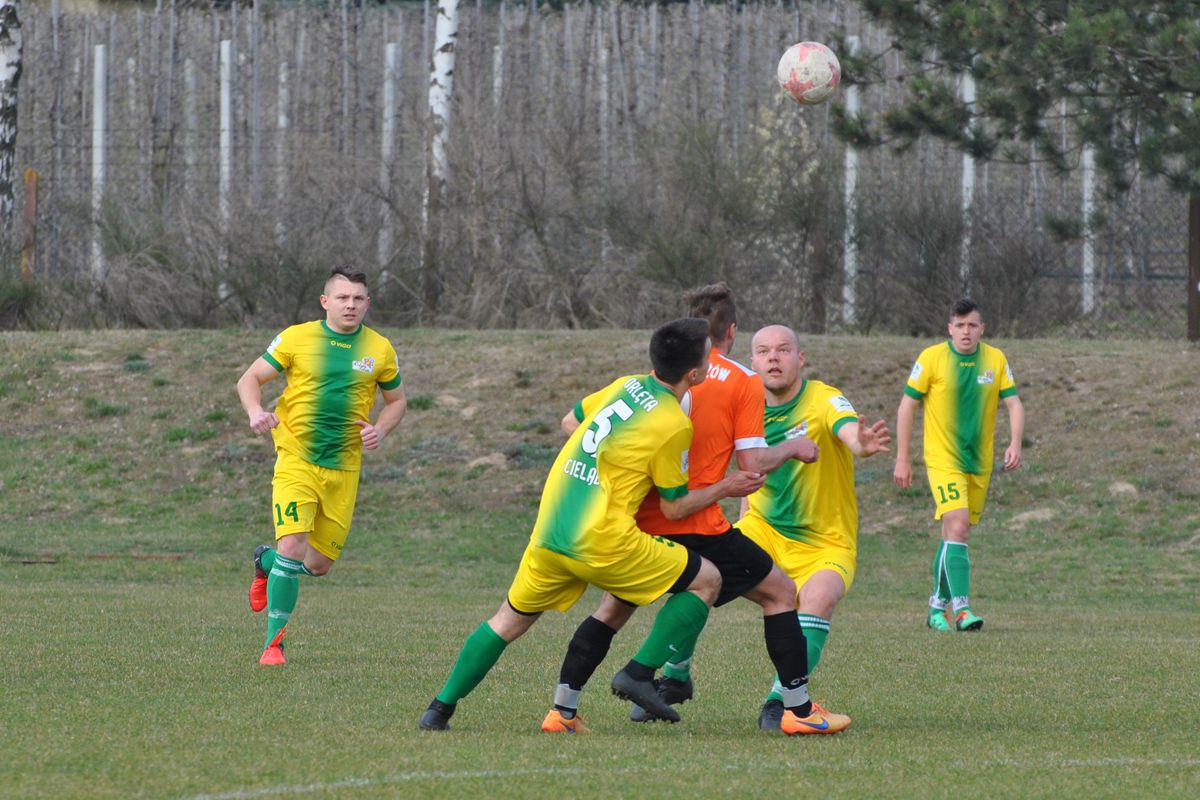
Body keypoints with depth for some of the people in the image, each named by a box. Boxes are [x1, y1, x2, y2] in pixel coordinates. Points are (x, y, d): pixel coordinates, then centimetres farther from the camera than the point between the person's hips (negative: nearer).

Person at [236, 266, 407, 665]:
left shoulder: (380, 350, 5)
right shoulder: (297, 338, -3)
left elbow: (396, 400, 18)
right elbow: (249, 379, 2)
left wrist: (380, 429, -4)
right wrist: (255, 412, -19)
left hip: (343, 468, 3)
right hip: (297, 462, -3)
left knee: (319, 564, 7)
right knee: (293, 548, -19)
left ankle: (265, 562, 41)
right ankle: (274, 642, -5)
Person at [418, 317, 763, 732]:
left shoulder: (626, 386, 10)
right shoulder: (674, 425, -9)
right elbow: (674, 507, -1)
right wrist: (724, 489, 13)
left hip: (548, 535, 7)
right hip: (602, 541, -7)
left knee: (510, 619, 23)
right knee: (706, 580, 5)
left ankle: (440, 709, 22)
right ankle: (639, 674, -1)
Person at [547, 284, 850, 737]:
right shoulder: (743, 383, -2)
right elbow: (752, 464, -8)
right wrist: (793, 448, 9)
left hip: (640, 524, 4)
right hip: (697, 526, -4)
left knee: (613, 609, 23)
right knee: (780, 593, 12)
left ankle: (562, 710, 13)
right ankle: (799, 709, 8)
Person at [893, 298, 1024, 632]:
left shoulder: (995, 360, 3)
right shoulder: (932, 358, -6)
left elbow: (1013, 404, 3)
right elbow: (907, 407, -1)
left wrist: (1015, 442, -15)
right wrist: (902, 459, -3)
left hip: (979, 462, 4)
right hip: (943, 458, -4)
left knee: (953, 535, 11)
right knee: (957, 526, -19)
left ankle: (938, 605, 25)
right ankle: (961, 608, -24)